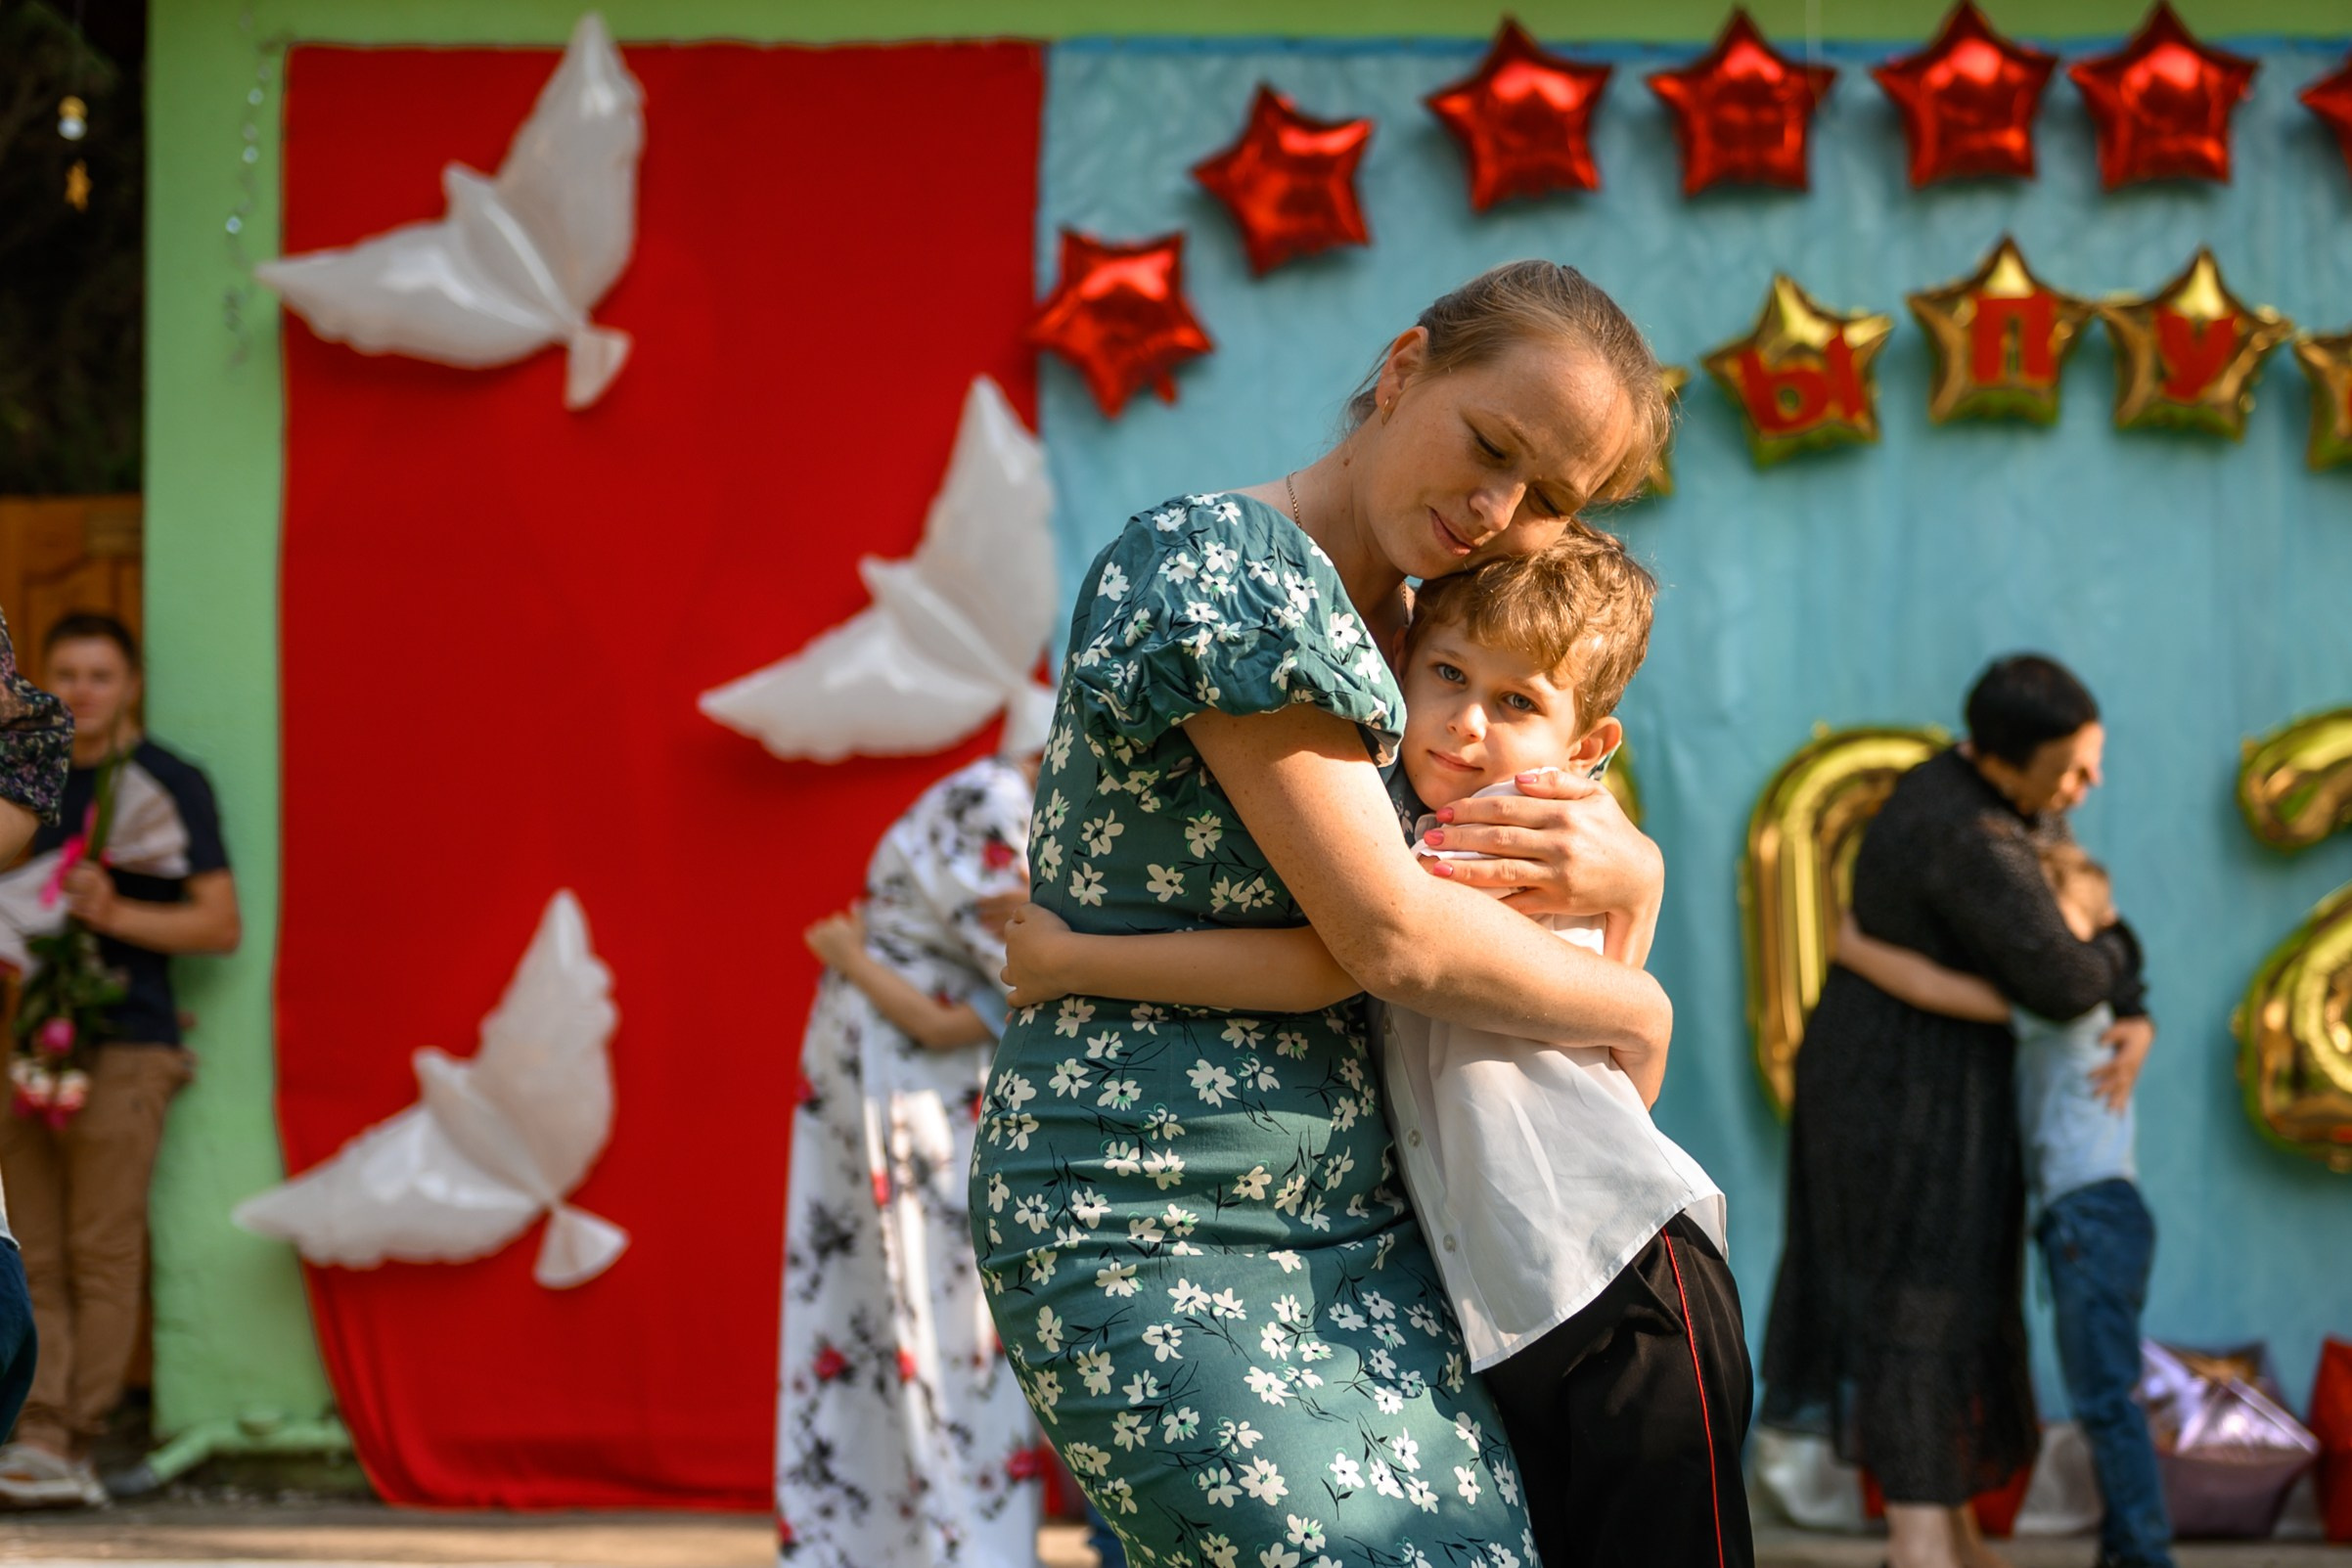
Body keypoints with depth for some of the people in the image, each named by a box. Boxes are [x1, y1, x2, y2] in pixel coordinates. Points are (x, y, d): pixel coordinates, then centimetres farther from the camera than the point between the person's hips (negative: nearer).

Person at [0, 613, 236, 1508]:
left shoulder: (169, 785, -1)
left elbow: (221, 924, -6)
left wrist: (115, 915, -17)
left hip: (124, 1046, -7)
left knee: (102, 1256, -8)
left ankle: (72, 1449, -9)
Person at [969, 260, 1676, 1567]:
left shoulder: (1418, 633, 13)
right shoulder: (1227, 566, -12)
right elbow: (1397, 940, -18)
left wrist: (1628, 872, -4)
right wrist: (1638, 1011, -2)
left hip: (1357, 1224, 8)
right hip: (1147, 1237, -8)